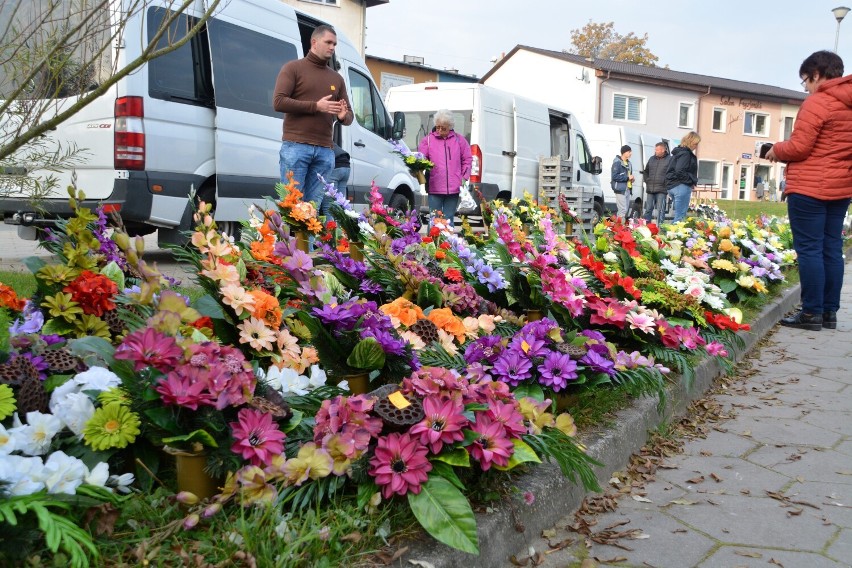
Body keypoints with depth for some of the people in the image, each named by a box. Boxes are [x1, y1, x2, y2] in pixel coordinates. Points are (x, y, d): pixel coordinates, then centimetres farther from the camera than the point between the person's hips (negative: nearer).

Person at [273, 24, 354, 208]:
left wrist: (343, 116, -7)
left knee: (315, 206, 2)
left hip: (325, 151, 5)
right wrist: (316, 106, -12)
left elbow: (349, 115, 20)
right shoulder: (293, 68, 5)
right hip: (296, 146, -4)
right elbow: (278, 102, -7)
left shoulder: (337, 78, 20)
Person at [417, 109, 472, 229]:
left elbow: (467, 160, 11)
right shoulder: (428, 140, 4)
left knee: (449, 220, 9)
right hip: (434, 188, -1)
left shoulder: (459, 140, 8)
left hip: (453, 188, 1)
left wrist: (464, 178, 2)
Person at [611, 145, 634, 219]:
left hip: (628, 189, 9)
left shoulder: (628, 163, 19)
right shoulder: (617, 162, -9)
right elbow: (614, 176, -18)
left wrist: (632, 178, 9)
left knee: (627, 210, 9)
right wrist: (627, 177, -16)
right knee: (623, 210, -15)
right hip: (620, 190, -9)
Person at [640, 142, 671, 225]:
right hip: (650, 189, 5)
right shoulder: (651, 159, 14)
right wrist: (646, 180, 13)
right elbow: (646, 171, 26)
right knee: (648, 209, 8)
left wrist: (666, 183, -11)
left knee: (661, 210, -3)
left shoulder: (670, 159, -3)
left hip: (661, 190, -5)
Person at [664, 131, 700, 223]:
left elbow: (671, 170, 20)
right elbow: (680, 172, -22)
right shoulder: (685, 154, -11)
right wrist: (691, 182, -10)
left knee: (678, 215, 13)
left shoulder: (679, 152, 18)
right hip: (681, 187, -10)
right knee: (681, 216, -10)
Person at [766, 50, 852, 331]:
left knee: (809, 249, -4)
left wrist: (776, 151, 4)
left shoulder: (817, 102, -11)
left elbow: (798, 148, -15)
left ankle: (812, 313, -3)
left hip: (809, 188, -8)